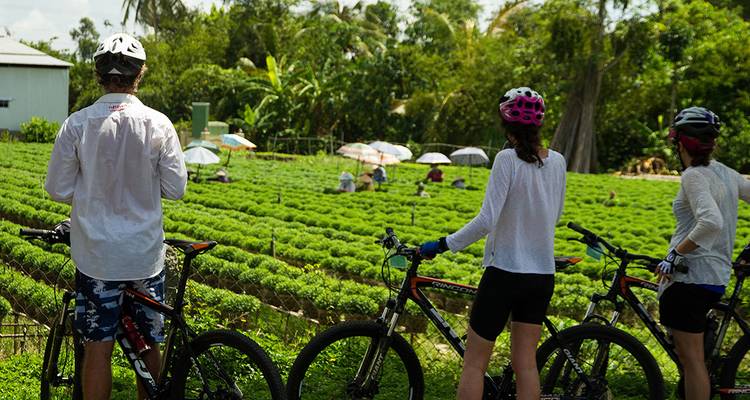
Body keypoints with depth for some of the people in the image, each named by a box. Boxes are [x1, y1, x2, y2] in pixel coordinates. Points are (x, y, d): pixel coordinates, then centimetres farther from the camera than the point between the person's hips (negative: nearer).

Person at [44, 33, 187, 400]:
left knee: (97, 349, 5)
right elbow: (175, 188, -4)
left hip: (96, 255, -1)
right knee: (149, 345, 14)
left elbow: (58, 189, -5)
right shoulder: (158, 124, -8)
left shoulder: (77, 124, -8)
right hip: (147, 253, 1)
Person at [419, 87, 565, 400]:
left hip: (504, 271, -6)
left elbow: (486, 220, -22)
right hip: (543, 276, 6)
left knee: (474, 362, 4)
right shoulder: (557, 162, 2)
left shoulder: (508, 159, -15)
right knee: (525, 362, 11)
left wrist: (443, 245, -15)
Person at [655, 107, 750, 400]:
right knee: (691, 354, 23)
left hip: (689, 277, -9)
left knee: (691, 358, -3)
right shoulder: (726, 174, 10)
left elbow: (711, 222, -29)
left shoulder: (693, 176, -15)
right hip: (716, 277, 9)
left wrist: (674, 254, -22)